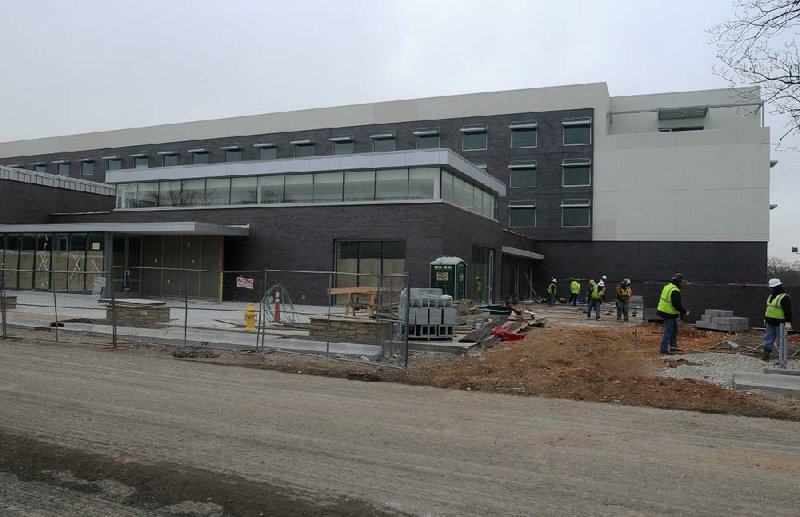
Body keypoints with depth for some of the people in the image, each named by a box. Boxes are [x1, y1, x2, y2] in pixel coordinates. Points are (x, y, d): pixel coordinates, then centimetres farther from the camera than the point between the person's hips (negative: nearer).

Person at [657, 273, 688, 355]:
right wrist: (684, 312, -9)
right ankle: (664, 348, 1)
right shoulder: (675, 291, -22)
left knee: (675, 328, 21)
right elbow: (677, 304, -23)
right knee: (668, 331, -3)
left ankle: (673, 345, 29)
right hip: (669, 313, -10)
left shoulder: (667, 287, 9)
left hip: (663, 310, 10)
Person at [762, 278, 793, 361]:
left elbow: (788, 311, -18)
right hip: (770, 323, 8)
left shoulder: (784, 297, -13)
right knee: (768, 338, 8)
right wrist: (765, 319, 25)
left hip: (780, 324, -8)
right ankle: (766, 353, 12)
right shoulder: (771, 296, 14)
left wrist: (788, 322, -23)